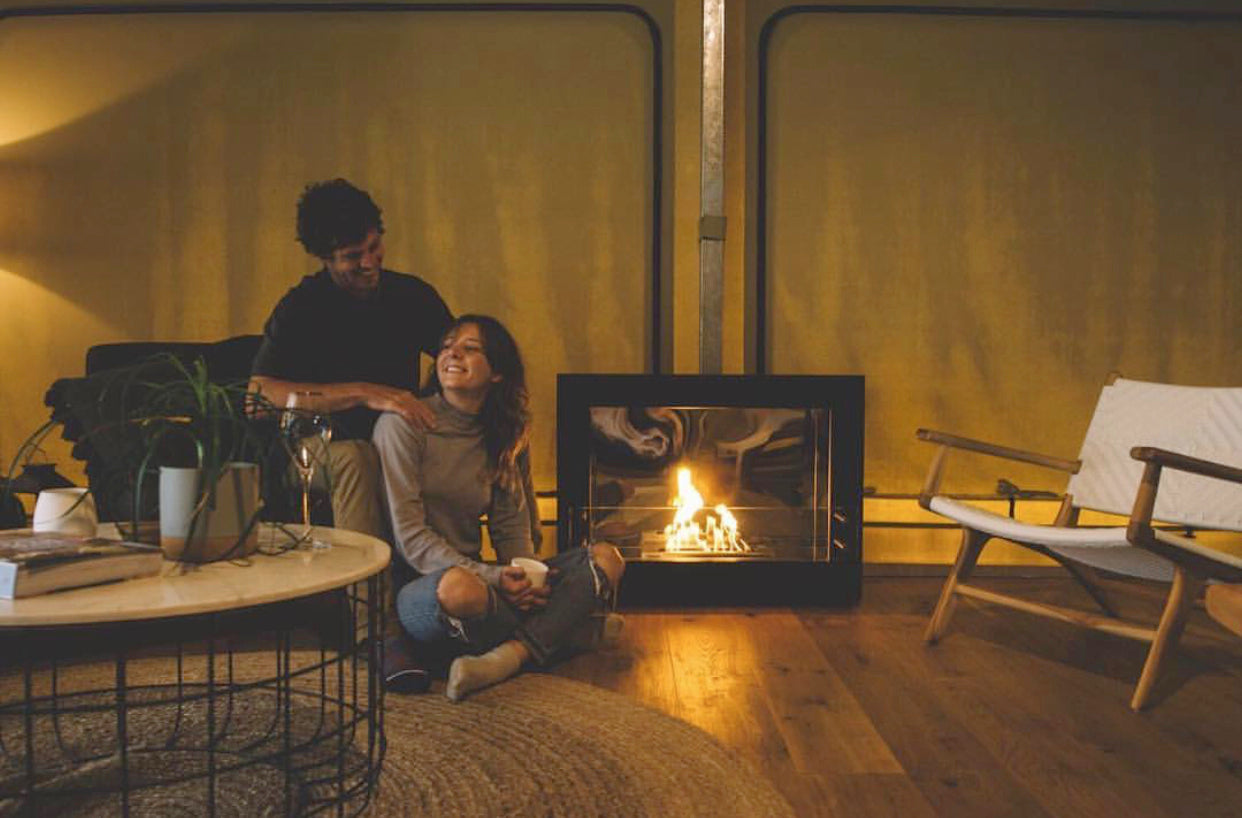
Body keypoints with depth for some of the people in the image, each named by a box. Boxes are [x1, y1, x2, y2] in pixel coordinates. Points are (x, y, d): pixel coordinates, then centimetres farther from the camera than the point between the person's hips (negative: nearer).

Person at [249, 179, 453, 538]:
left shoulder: (413, 294, 6)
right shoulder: (301, 306, -6)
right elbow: (258, 393, -18)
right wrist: (363, 394, -26)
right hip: (319, 448, -3)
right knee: (355, 459, -38)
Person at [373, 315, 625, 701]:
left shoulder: (497, 438, 14)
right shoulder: (403, 423, -5)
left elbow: (512, 527, 13)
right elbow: (408, 535, -12)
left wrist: (525, 579, -9)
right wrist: (490, 578, -22)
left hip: (476, 574, 6)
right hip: (419, 588, -6)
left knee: (606, 558, -9)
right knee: (458, 588, -42)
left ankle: (507, 656, -29)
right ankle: (563, 623, -9)